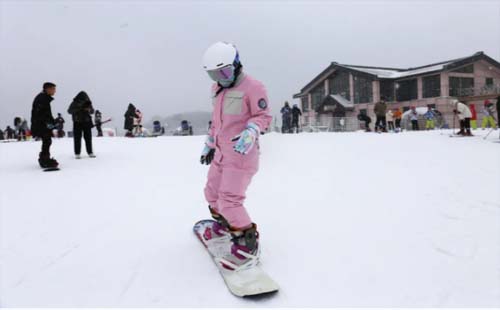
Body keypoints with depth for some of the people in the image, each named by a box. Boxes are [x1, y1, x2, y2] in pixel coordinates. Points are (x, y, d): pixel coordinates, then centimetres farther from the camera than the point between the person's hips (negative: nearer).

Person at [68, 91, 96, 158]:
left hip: (87, 122, 2)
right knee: (77, 139, -2)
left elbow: (92, 111, 8)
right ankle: (77, 153, 4)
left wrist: (89, 109, -15)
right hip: (77, 123, -2)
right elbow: (69, 111, -13)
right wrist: (78, 109, -28)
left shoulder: (88, 103, 2)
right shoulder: (74, 103, -5)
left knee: (88, 138, 5)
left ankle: (90, 152, 13)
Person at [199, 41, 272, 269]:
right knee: (212, 193, 20)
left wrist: (250, 133, -31)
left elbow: (263, 117, -12)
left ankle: (247, 244, 5)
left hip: (241, 154, -9)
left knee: (229, 200, -12)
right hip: (221, 153, 9)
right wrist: (209, 144, 26)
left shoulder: (253, 87, -14)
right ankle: (223, 224, 45)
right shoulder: (218, 89, 11)